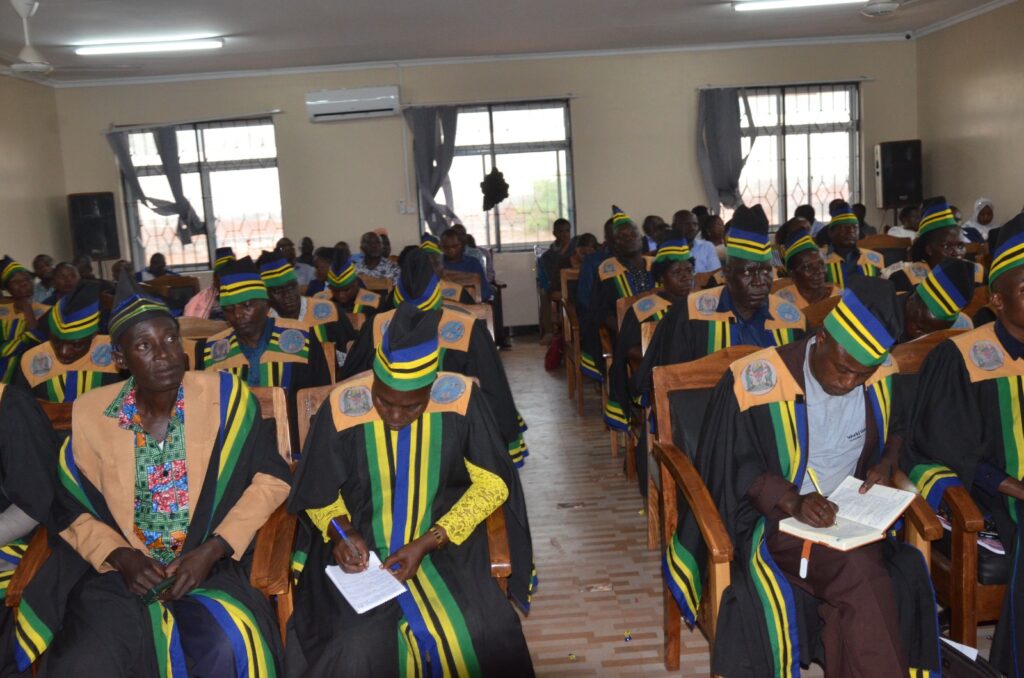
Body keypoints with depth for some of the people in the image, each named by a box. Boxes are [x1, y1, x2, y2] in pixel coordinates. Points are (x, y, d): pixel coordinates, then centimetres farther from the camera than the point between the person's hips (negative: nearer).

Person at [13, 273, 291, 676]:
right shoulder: (90, 413, 1)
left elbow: (270, 477, 0)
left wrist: (212, 550, -10)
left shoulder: (224, 395, -4)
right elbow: (71, 508, 11)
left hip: (210, 567, -1)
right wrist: (119, 555, -7)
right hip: (117, 570, 2)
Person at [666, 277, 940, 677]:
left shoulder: (884, 378, -2)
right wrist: (792, 500, -21)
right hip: (776, 518, -4)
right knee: (859, 573, -31)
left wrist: (886, 461, -2)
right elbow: (736, 465, -7)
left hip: (851, 513, 4)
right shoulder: (756, 381, -16)